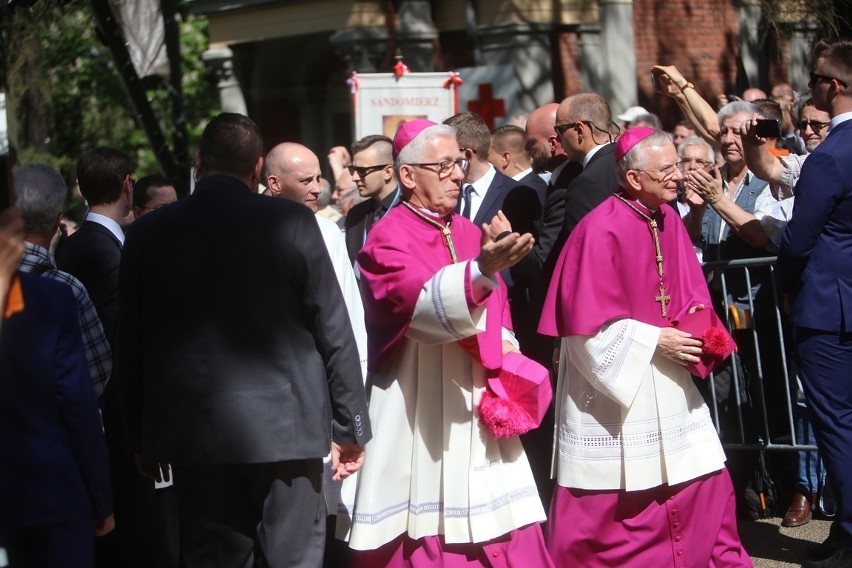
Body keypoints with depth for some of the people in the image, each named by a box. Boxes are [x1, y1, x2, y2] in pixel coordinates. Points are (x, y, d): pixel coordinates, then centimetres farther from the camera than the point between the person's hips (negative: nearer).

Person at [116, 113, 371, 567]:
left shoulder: (148, 233, 2)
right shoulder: (292, 223, -5)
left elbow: (131, 347, 6)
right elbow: (334, 332, -3)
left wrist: (142, 439, 16)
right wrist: (350, 427, 6)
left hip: (191, 434, 2)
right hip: (286, 428, -2)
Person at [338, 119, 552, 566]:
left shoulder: (471, 234, 12)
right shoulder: (388, 240, -10)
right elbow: (425, 302, -29)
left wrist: (502, 351, -2)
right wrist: (483, 269, -46)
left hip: (476, 412, 6)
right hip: (419, 420, -6)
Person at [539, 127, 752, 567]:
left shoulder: (669, 222, 2)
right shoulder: (600, 232, -18)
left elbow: (690, 295, 14)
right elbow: (591, 324, -18)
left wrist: (697, 333, -6)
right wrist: (655, 341, -18)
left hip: (665, 380, 6)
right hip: (613, 380, -6)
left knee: (702, 479, 6)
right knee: (607, 499, 3)